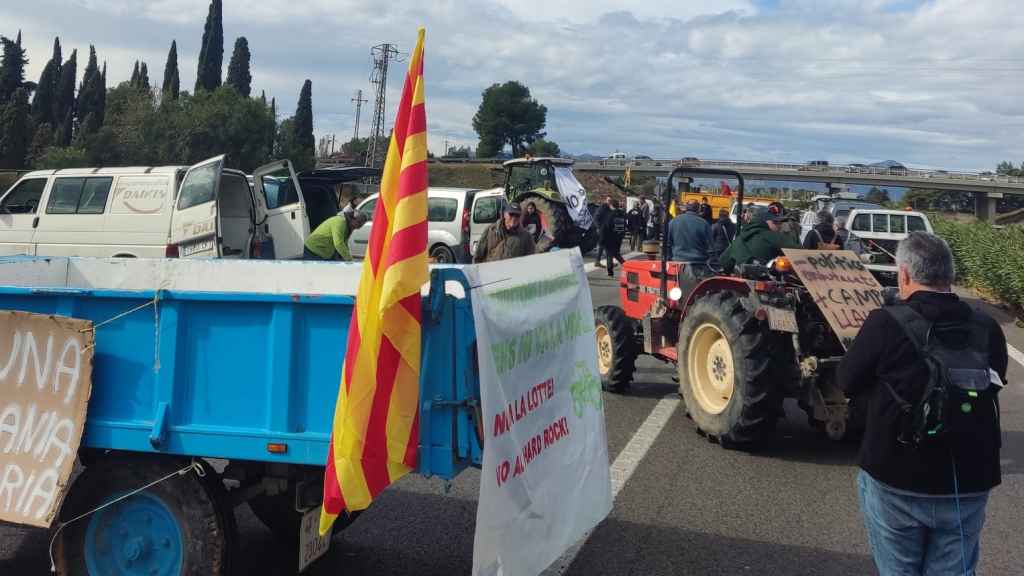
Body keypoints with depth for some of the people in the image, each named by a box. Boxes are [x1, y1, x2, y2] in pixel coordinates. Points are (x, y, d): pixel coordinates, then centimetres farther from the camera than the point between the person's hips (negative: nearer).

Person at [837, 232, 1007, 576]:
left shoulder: (885, 323, -16)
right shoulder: (987, 329, -5)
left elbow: (847, 383, -4)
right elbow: (993, 385, 12)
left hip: (896, 482, -3)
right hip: (969, 485, 3)